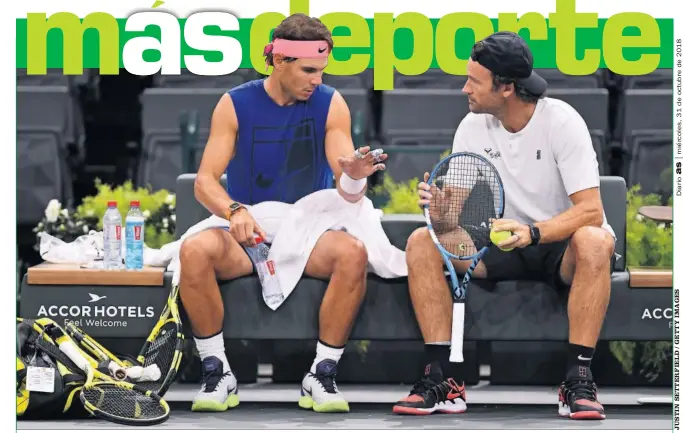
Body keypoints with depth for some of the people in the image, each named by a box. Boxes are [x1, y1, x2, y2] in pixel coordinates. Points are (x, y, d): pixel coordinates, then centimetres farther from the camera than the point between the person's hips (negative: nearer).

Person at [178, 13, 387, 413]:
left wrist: (354, 177, -32)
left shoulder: (330, 104, -1)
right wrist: (234, 211, -31)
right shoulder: (236, 104, -2)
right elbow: (205, 181, -9)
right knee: (194, 251, -32)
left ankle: (322, 376, -22)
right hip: (247, 235, 0)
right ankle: (218, 375, -20)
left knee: (353, 253, -33)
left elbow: (348, 194, -7)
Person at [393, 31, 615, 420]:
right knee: (422, 243, -18)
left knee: (595, 242, -40)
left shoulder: (562, 121, -17)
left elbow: (591, 212, -24)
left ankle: (579, 380, -35)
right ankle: (444, 378, -22)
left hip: (562, 245, -5)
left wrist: (532, 232, -40)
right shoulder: (473, 127, -2)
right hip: (503, 244, 5)